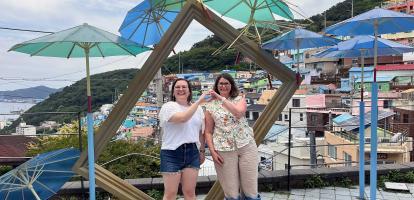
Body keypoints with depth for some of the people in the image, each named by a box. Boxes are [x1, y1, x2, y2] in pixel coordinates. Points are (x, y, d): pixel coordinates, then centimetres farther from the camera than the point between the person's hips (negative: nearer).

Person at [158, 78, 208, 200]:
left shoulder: (198, 109, 12)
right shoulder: (168, 107, -6)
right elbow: (182, 118, -25)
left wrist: (202, 151, 16)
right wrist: (199, 101, -22)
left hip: (192, 152, 4)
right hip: (172, 153, -4)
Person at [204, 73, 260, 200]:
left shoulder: (239, 99, 5)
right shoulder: (210, 106, 5)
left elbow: (239, 113, -19)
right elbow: (208, 132, 5)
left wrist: (221, 98, -19)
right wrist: (212, 151, -5)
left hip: (246, 146, 0)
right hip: (224, 150, 0)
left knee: (251, 190, 5)